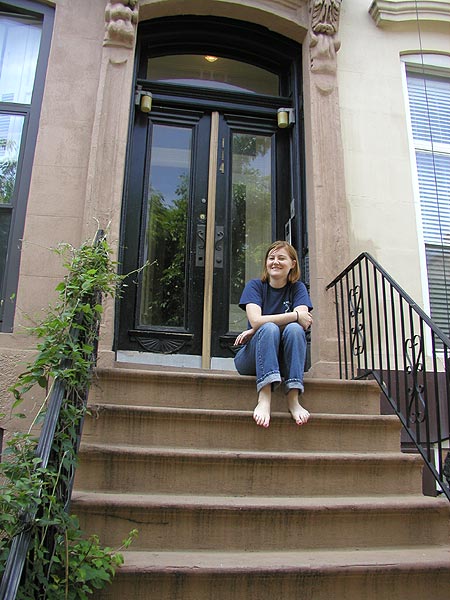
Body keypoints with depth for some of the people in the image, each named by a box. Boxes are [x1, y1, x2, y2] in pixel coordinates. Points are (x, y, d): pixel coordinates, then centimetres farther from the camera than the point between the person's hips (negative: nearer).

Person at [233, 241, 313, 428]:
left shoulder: (298, 288, 6)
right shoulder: (255, 285, 2)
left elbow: (303, 321, -15)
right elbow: (256, 320, -17)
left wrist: (255, 331, -18)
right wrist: (296, 315, -18)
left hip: (285, 360, 1)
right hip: (251, 358, -1)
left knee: (294, 329, -28)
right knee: (269, 328, -30)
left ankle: (293, 399, -32)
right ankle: (264, 398, -43)